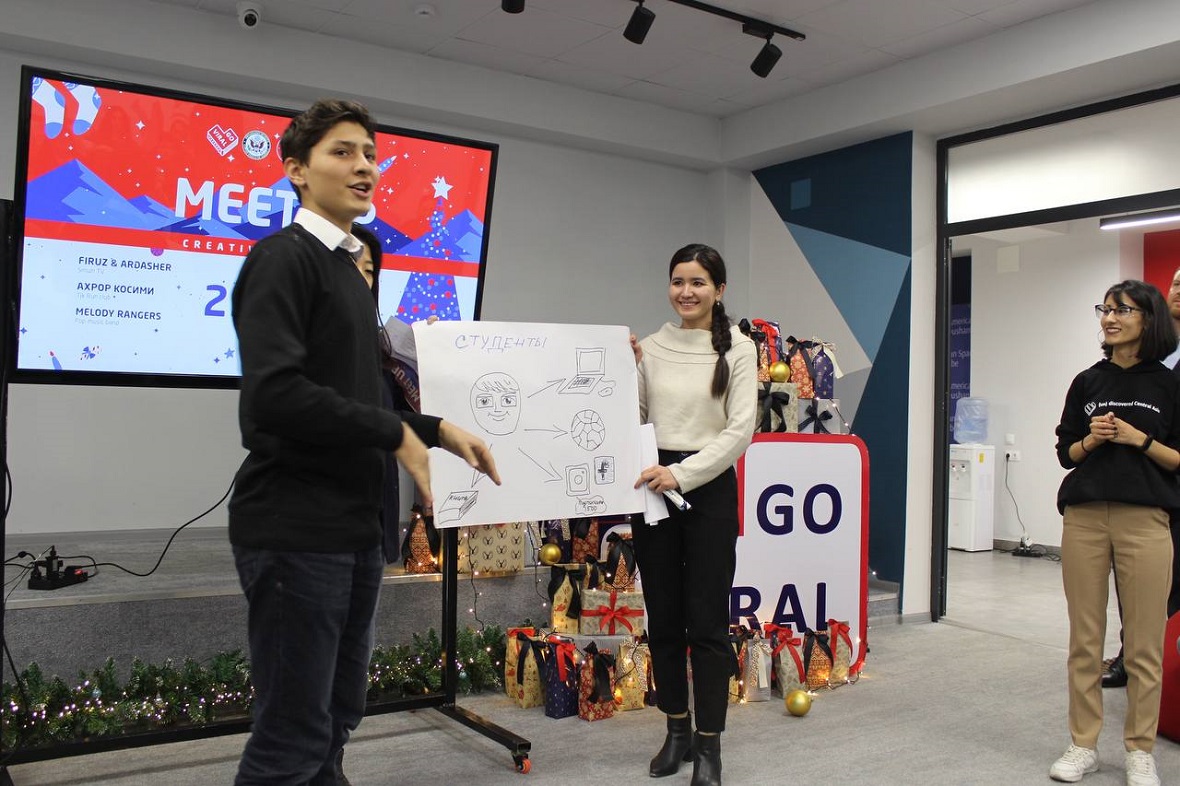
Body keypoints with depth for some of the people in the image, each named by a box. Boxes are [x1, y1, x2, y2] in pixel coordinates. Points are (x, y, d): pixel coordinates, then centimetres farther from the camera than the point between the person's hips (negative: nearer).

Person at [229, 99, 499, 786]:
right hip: (296, 529, -9)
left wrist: (439, 431, 6)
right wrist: (396, 434, -14)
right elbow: (277, 394, -23)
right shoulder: (284, 258, -10)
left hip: (354, 525, 9)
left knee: (338, 719, 17)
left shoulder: (350, 267, 18)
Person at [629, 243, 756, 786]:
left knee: (706, 620, 0)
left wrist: (681, 474, -18)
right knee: (663, 617, 10)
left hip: (710, 489, -3)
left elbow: (740, 429, -10)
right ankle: (677, 730, 26)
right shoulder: (650, 347, 5)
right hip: (653, 488, 4)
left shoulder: (738, 349, -4)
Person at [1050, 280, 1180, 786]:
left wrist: (1139, 440, -11)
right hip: (1083, 518, 2)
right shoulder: (1088, 382, 11)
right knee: (1084, 640, 6)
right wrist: (1092, 440, -6)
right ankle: (1083, 745, 17)